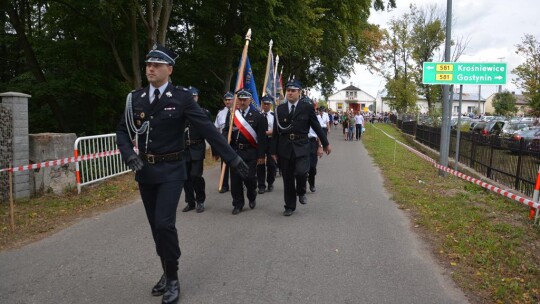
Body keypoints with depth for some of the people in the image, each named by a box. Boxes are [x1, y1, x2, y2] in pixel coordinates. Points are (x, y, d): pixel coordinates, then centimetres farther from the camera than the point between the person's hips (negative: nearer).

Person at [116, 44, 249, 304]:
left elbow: (207, 128, -10)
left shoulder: (181, 97, -8)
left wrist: (232, 158, -13)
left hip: (170, 171, -4)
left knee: (165, 224, -13)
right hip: (144, 172, 5)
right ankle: (167, 273, 31)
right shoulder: (135, 98, 4)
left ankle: (172, 279, 8)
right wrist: (129, 154, -13)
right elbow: (122, 130, 7)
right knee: (156, 226, 12)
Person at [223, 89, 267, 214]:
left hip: (250, 153, -2)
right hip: (235, 152, 3)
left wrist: (261, 155, -5)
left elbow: (262, 137, -2)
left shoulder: (257, 115, 0)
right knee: (235, 179, 4)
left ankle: (252, 197, 26)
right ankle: (238, 204, 18)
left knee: (249, 178, -5)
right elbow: (225, 132, 7)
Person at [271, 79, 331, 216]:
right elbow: (276, 131, 7)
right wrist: (274, 151, 6)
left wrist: (326, 143, 11)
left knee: (300, 172, -22)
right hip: (284, 148, 2)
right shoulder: (280, 109, 6)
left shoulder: (307, 107, 1)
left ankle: (301, 192, 11)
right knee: (287, 179, 7)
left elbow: (317, 127, 7)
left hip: (301, 147, -2)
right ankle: (290, 206, 24)